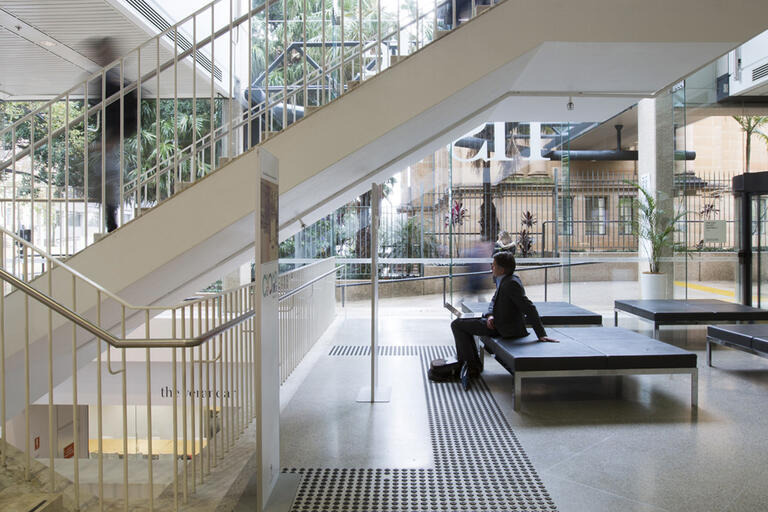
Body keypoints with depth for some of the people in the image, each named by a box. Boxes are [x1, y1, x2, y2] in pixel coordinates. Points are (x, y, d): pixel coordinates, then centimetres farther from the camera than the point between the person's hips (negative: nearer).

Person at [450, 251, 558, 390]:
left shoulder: (512, 283, -25)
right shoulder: (503, 280, 6)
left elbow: (529, 308, -27)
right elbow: (494, 301, 15)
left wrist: (541, 335, -28)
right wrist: (490, 315, -7)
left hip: (506, 328, -10)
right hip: (497, 322, 10)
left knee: (457, 325, -6)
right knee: (458, 324, 20)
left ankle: (470, 366, -2)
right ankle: (474, 364, 16)